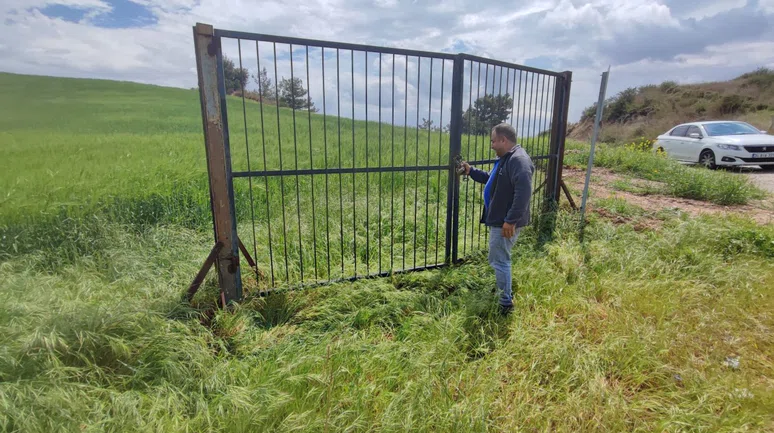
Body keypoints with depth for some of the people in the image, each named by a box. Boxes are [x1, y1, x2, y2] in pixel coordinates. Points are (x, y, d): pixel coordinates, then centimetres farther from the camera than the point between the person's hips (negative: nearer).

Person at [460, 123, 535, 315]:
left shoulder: (519, 160, -21)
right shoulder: (505, 159, 15)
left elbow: (523, 193, -29)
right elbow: (491, 180, 30)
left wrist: (511, 220, -29)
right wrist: (471, 171, 22)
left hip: (506, 222, -11)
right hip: (498, 219, 11)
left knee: (499, 261, -3)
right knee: (498, 259, 21)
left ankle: (506, 303, 10)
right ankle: (504, 292, 37)